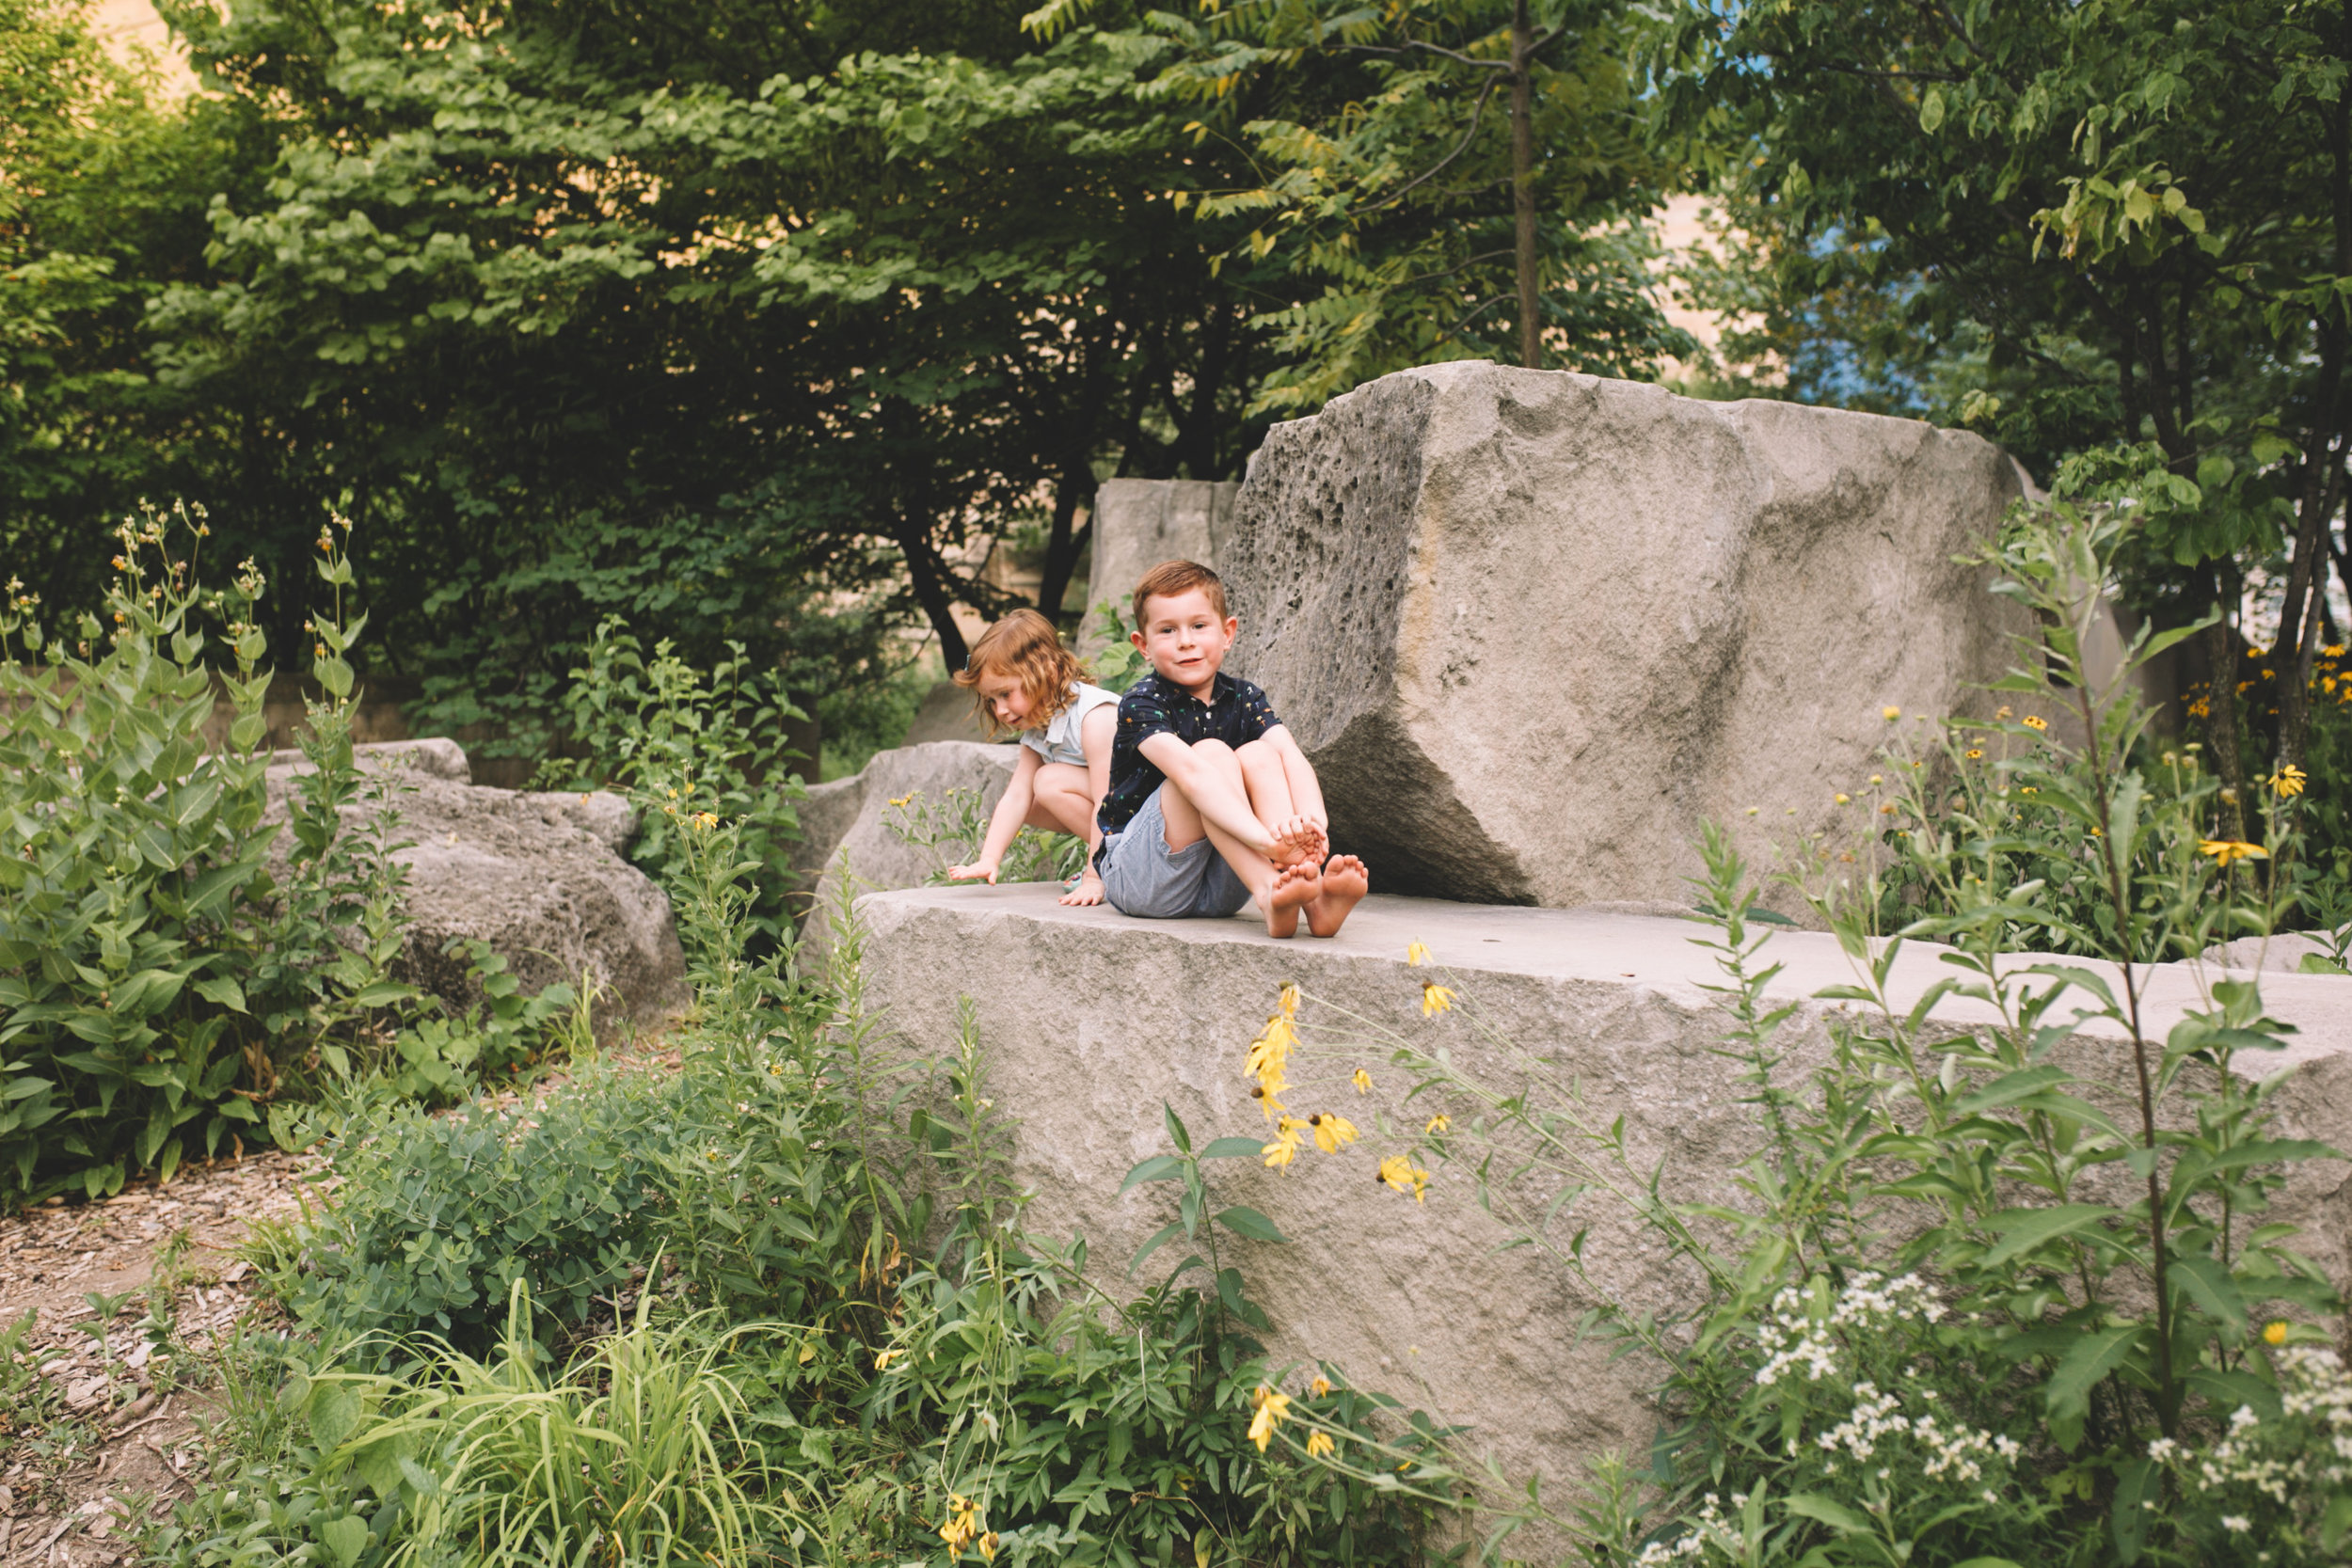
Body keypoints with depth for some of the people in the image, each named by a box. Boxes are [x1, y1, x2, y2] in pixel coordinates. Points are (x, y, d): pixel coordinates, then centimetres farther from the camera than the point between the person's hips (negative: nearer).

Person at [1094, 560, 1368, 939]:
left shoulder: (1243, 699, 3)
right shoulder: (1141, 704, -14)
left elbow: (1291, 757, -16)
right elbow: (1191, 774, -33)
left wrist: (1312, 819, -39)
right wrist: (1265, 837, -48)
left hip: (1219, 889, 5)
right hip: (1139, 879, -5)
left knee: (1258, 755, -17)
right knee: (1211, 754, -24)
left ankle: (1314, 898, -37)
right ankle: (1270, 894, -43)